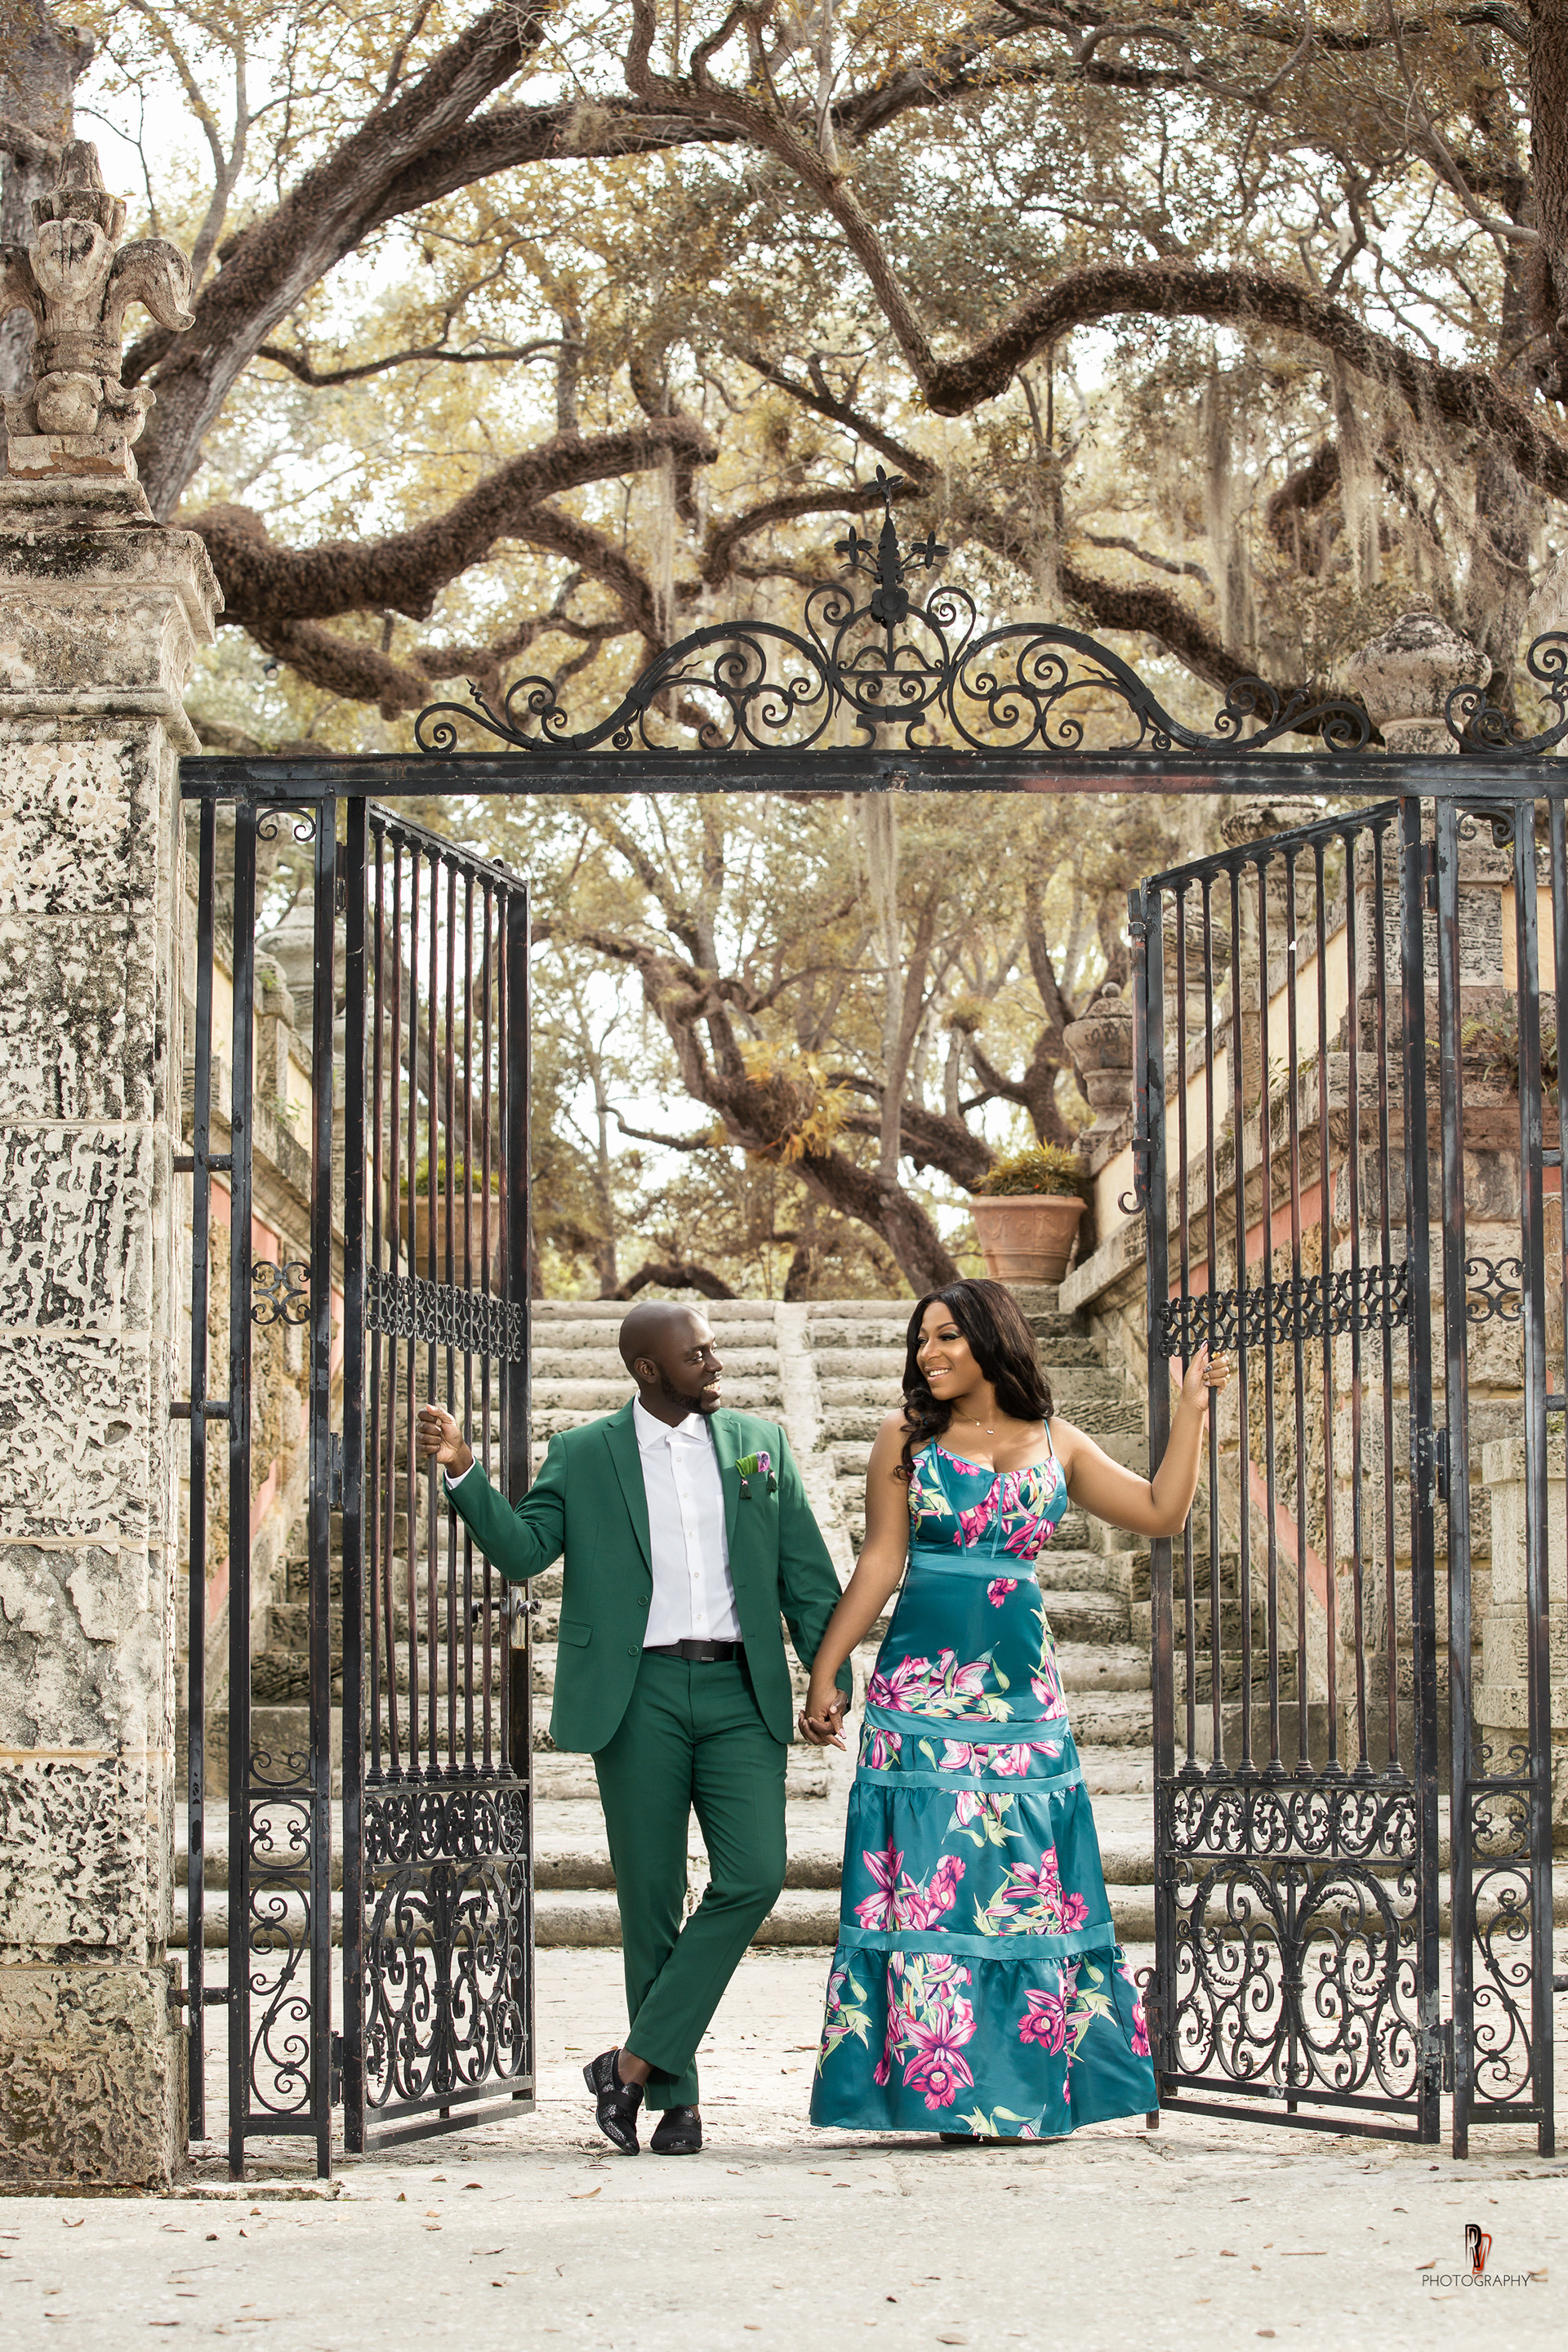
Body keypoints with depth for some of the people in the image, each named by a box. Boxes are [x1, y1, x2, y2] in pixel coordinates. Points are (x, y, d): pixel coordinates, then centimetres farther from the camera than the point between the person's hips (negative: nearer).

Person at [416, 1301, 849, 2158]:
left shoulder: (759, 1444, 12)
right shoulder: (583, 1455, 7)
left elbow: (806, 1571, 12)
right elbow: (523, 1548, -2)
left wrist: (830, 1670, 1)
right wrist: (462, 1472, -17)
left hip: (739, 1692, 1)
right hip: (639, 1695, -1)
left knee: (753, 1875, -14)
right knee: (651, 1898, 1)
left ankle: (637, 2059, -8)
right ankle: (676, 2096, 11)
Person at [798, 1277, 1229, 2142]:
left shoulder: (1056, 1444, 10)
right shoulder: (907, 1440, 5)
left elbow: (1161, 1512, 12)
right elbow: (880, 1563, 3)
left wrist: (1190, 1412, 9)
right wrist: (823, 1674, -1)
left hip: (1021, 1686, 2)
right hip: (923, 1683, -2)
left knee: (1026, 1882, 1)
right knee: (927, 1878, -5)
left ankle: (1026, 2087, 8)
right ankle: (941, 2090, 0)